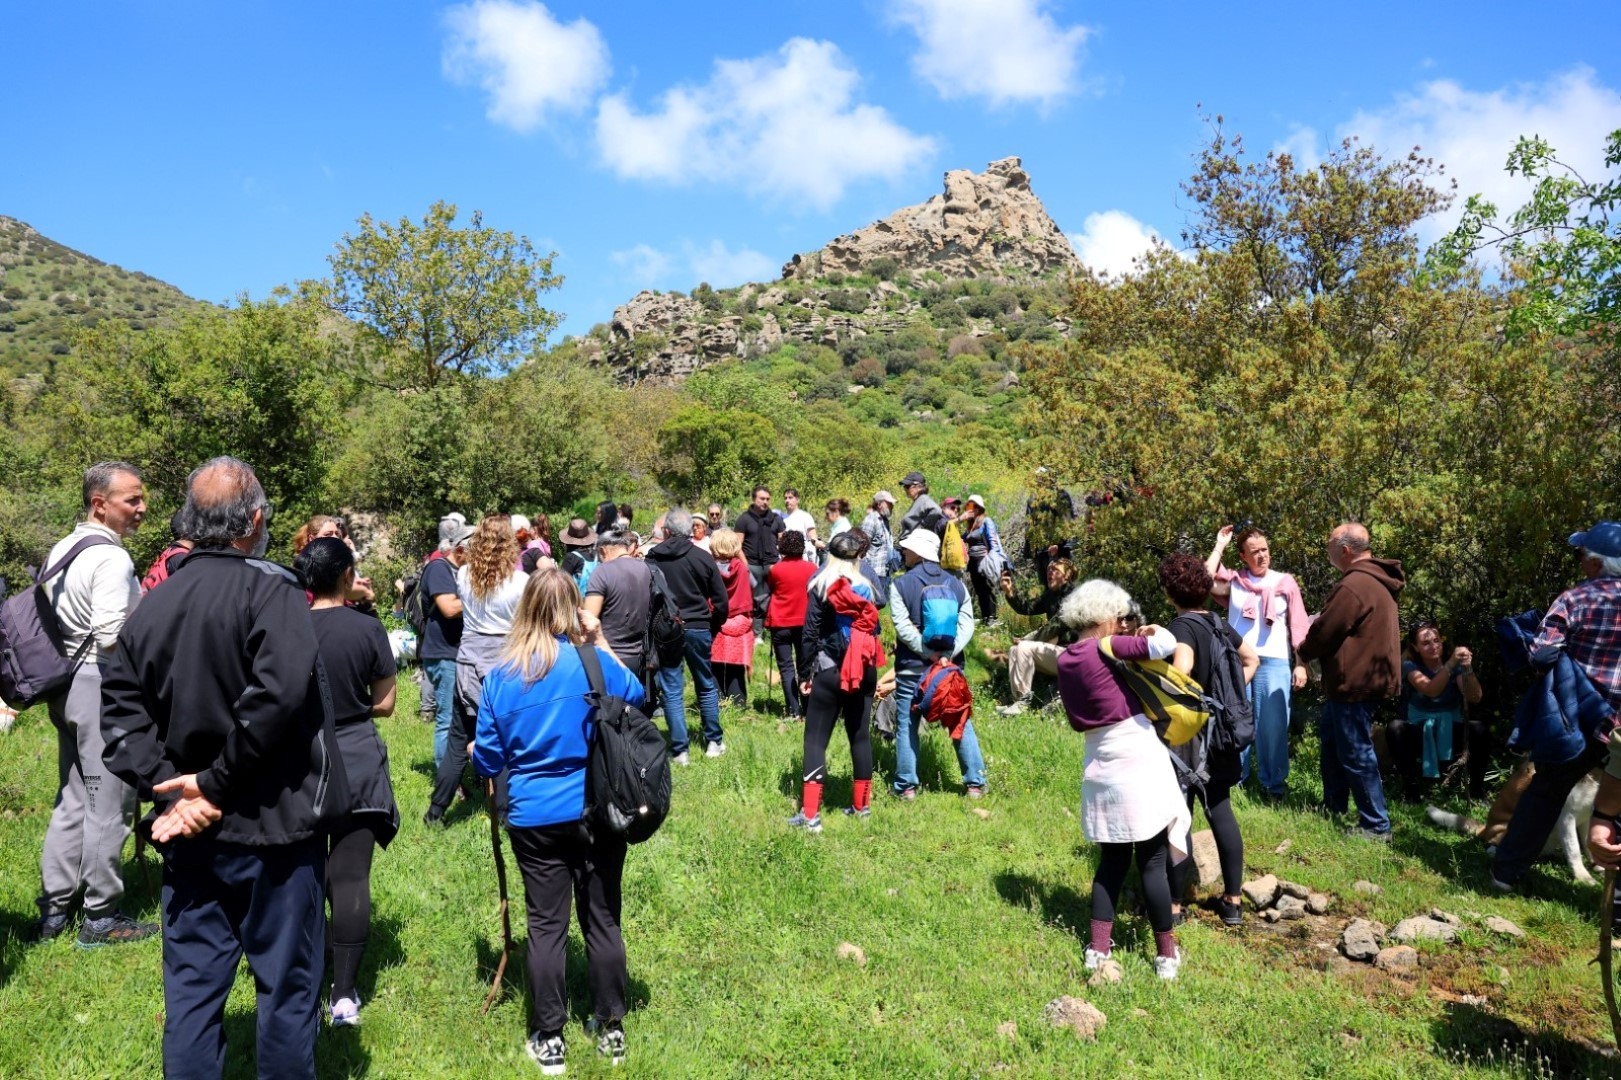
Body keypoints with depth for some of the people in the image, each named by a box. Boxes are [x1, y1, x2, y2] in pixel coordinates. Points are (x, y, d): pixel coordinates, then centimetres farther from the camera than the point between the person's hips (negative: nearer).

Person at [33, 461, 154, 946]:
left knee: (73, 799, 18)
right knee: (108, 806, 0)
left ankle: (53, 910, 25)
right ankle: (101, 919, 9)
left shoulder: (60, 551, 13)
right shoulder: (111, 558, -17)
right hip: (102, 685, -10)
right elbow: (112, 636, -24)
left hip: (66, 684, 10)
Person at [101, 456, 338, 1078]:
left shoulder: (151, 606, 4)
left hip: (188, 833, 6)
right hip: (271, 827, -5)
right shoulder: (270, 589, -15)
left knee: (191, 987, 16)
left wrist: (165, 785, -7)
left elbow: (121, 709, 0)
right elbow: (280, 694, -27)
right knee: (286, 984, 10)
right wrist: (217, 782, -17)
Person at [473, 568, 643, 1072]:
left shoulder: (501, 675, -7)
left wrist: (481, 758, 23)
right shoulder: (593, 660, -10)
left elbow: (487, 760, 1)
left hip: (533, 819, 0)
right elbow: (637, 698, 11)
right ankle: (611, 1030, 24)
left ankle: (549, 1040, 21)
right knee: (602, 920, 12)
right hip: (597, 812, 0)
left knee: (546, 925, 11)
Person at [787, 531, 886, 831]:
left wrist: (804, 674, -1)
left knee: (816, 740, -1)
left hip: (830, 670, -4)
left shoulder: (820, 586, -5)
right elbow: (874, 629, 8)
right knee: (860, 736, 14)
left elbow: (810, 633, -7)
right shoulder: (867, 587, 5)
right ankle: (861, 805, 22)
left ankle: (810, 814, -6)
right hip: (864, 670, 4)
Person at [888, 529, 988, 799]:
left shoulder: (901, 585, -5)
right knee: (961, 724, 10)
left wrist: (929, 653, -15)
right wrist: (946, 654, -13)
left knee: (906, 726, 6)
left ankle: (907, 787, 8)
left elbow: (904, 627, -15)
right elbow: (967, 624, -4)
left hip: (912, 668, -3)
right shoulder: (956, 584, 6)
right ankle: (975, 784, 13)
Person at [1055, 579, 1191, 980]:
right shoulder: (1106, 648, -13)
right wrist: (1154, 632, 0)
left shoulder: (1065, 661, 8)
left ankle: (1098, 947, 15)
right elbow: (1166, 645, -25)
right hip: (1140, 762, -7)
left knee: (1112, 861, 16)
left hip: (1100, 769, 7)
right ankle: (1166, 954, 14)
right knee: (1153, 862, 4)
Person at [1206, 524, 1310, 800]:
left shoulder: (1285, 583, 8)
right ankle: (1233, 778, 18)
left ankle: (1274, 782, 12)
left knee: (1273, 725, 2)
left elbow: (1298, 627, 7)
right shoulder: (1234, 581, 8)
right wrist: (1220, 546, -3)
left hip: (1274, 663, -1)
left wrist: (1301, 664, 0)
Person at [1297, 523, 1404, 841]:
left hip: (1356, 681, -11)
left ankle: (1376, 825, 3)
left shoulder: (1354, 585, -22)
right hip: (1365, 676, 11)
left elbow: (1324, 633, -17)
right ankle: (1333, 806, 33)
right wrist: (1320, 621, 13)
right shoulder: (1375, 579, 13)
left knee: (1355, 753, -4)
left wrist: (1304, 650, 2)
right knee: (1332, 738, 22)